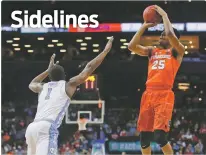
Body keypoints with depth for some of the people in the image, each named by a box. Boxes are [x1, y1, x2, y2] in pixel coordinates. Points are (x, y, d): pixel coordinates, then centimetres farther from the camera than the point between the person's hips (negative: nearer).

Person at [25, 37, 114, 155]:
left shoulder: (43, 87, 27)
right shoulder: (68, 85, 11)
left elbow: (32, 84, 53)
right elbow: (89, 68, 11)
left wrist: (48, 70, 58)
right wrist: (106, 50, 19)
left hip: (32, 127, 7)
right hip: (47, 128, -7)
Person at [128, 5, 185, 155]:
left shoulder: (177, 51, 6)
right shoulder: (152, 51, 22)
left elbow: (170, 33, -13)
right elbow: (132, 46, 9)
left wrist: (164, 15, 0)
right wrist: (144, 27, 12)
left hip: (165, 94, -6)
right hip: (148, 94, 6)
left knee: (160, 135, -18)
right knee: (144, 136, 5)